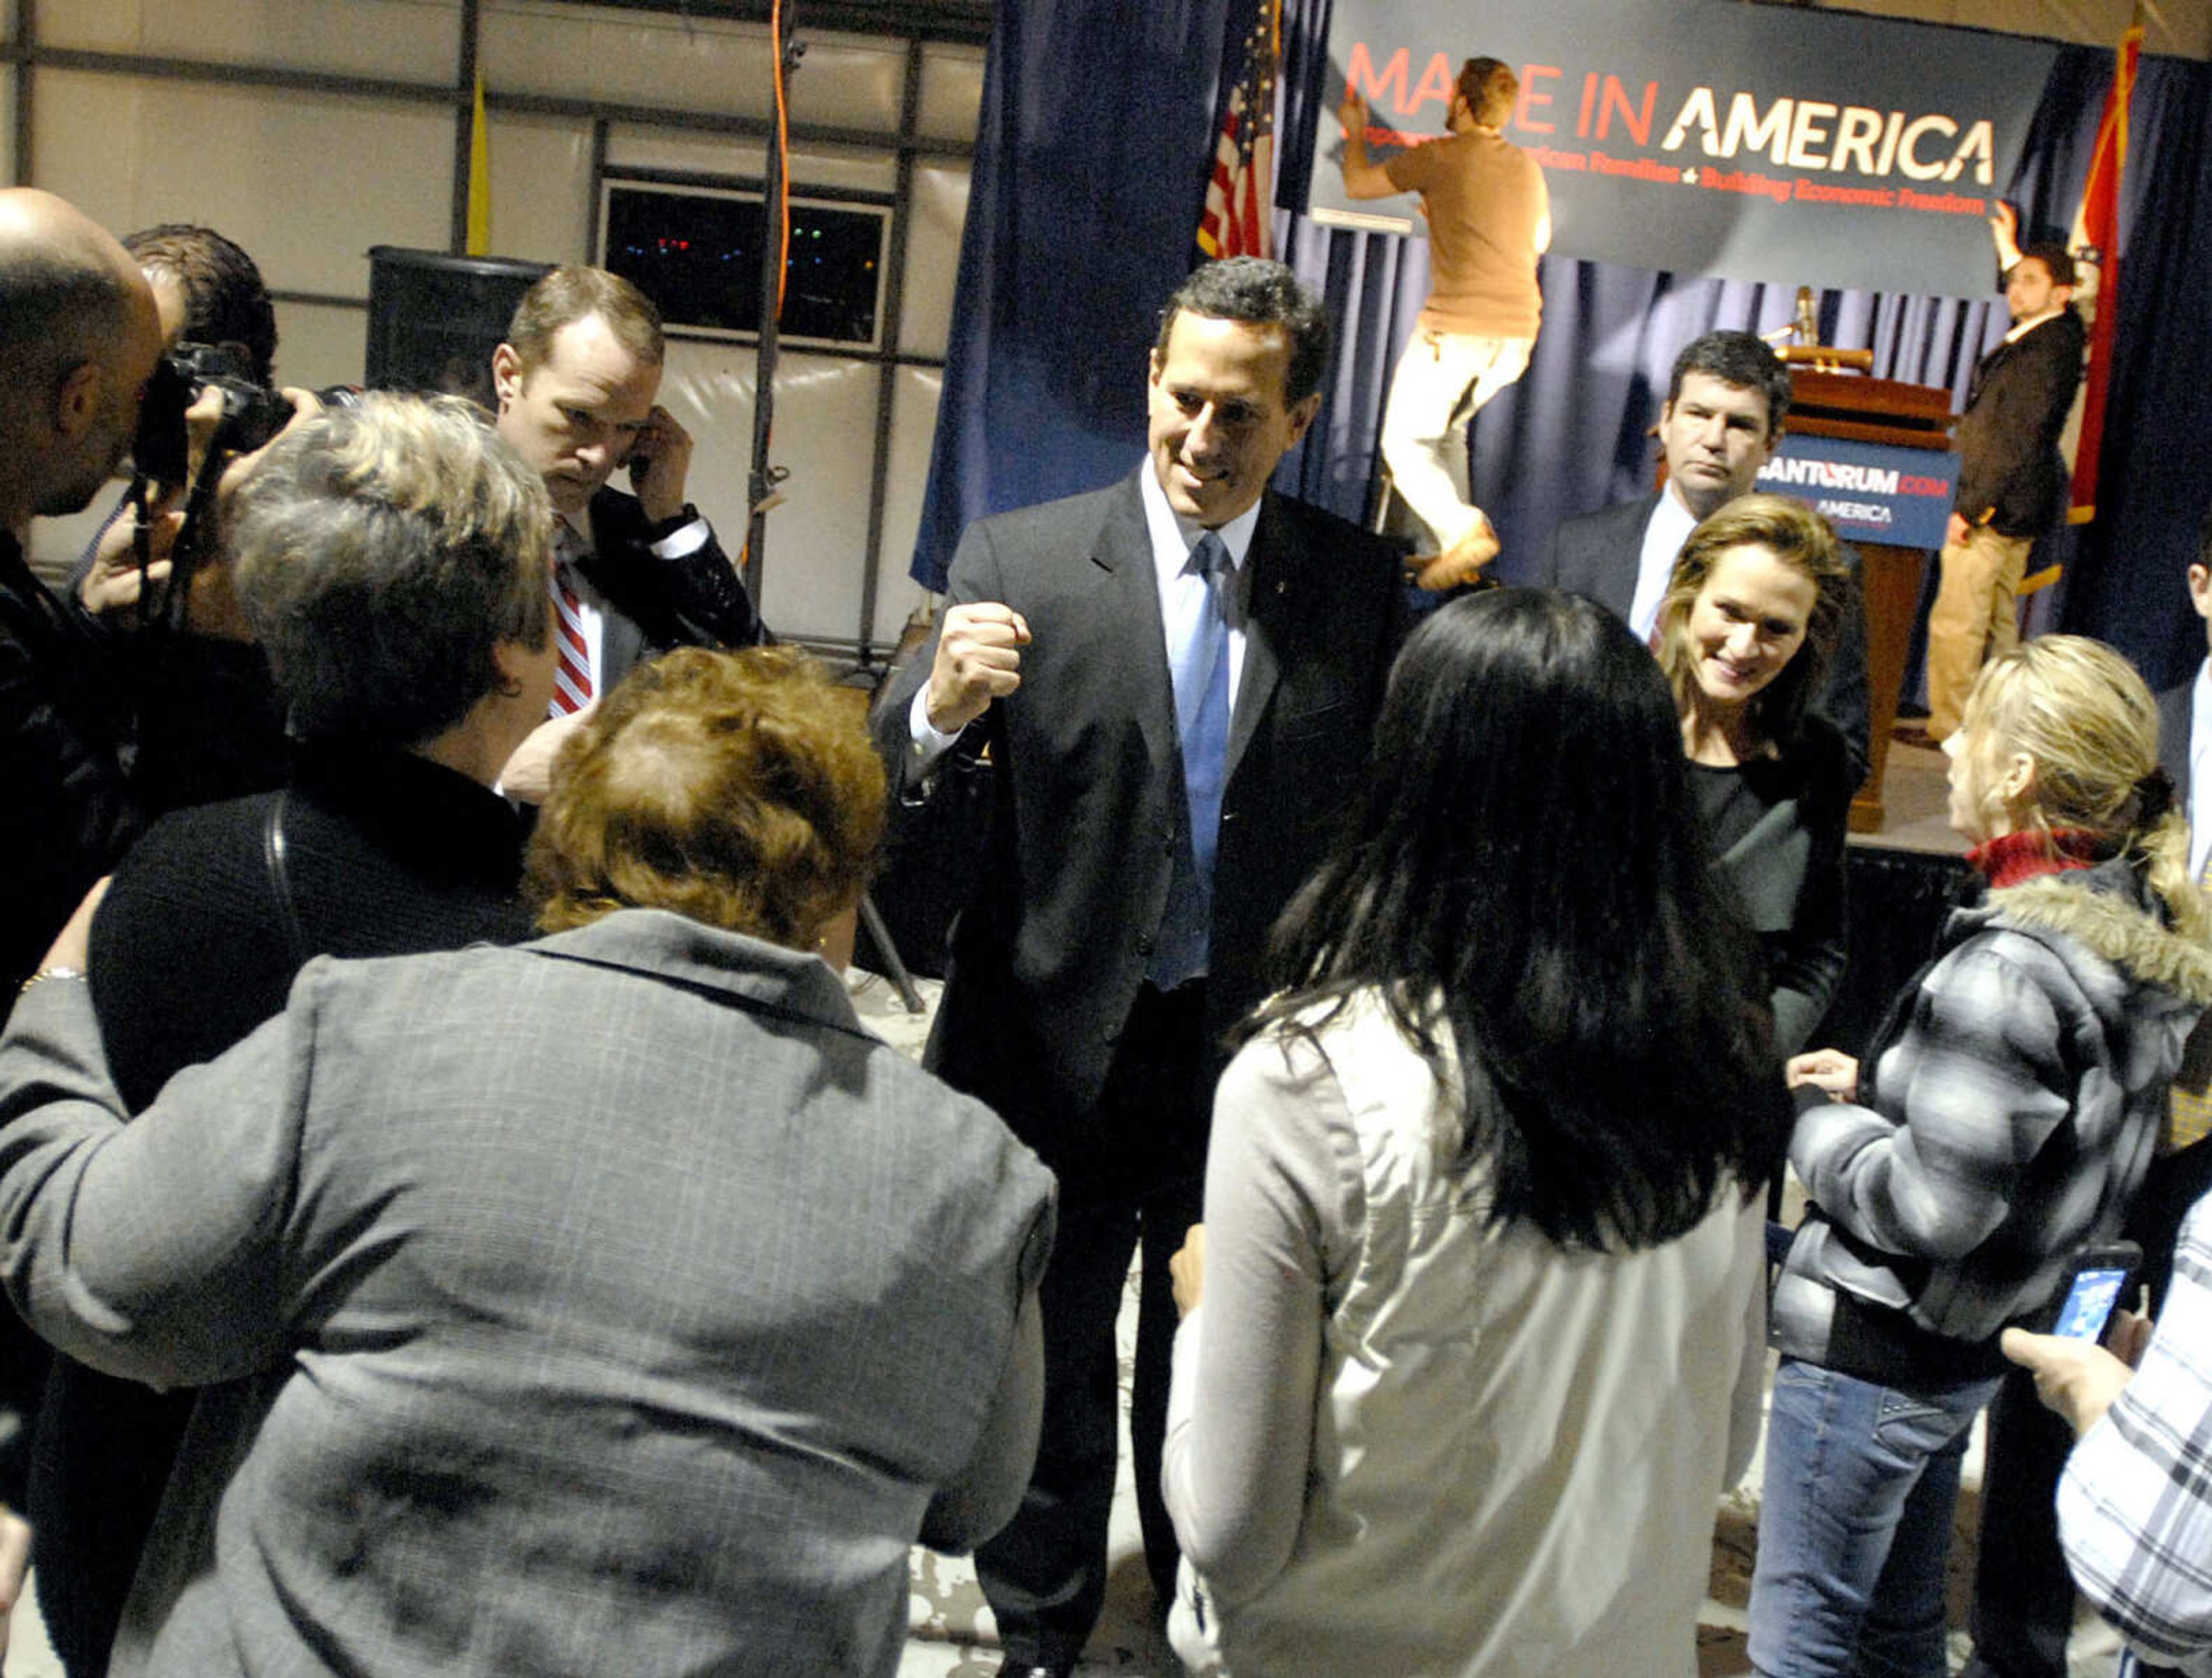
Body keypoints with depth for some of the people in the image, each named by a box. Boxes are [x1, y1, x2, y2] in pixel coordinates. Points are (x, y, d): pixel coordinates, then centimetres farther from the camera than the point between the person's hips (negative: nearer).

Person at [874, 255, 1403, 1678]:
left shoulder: (1360, 584, -3)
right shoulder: (1022, 559, -8)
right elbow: (898, 796, -12)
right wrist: (942, 704, -34)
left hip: (1259, 1047, 1)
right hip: (1062, 1043, -1)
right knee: (1047, 1368, 17)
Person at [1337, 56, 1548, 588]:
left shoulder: (1441, 157, -6)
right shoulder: (1527, 167, 13)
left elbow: (1356, 184, 5)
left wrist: (1355, 132, 25)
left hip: (1454, 329, -7)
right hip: (1517, 331, 7)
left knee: (1405, 444, 3)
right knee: (1448, 431, 23)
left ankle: (1462, 529, -18)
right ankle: (1448, 549, 20)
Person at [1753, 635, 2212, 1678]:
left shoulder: (2010, 967, -27)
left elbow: (1933, 1206, -26)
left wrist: (1810, 1119, -11)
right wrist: (1873, 1086, 6)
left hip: (1876, 1350, -9)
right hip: (1972, 1345, 9)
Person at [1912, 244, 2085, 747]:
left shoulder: (2047, 349, -18)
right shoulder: (2030, 339, 11)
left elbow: (2018, 441, -21)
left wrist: (1970, 507, -21)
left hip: (1996, 505, -10)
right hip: (2014, 507, 10)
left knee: (1955, 621, -7)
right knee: (1999, 621, 15)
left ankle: (1949, 726, -1)